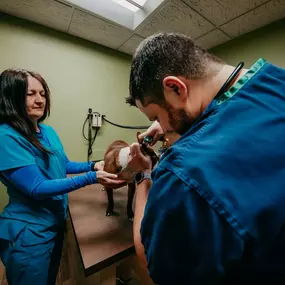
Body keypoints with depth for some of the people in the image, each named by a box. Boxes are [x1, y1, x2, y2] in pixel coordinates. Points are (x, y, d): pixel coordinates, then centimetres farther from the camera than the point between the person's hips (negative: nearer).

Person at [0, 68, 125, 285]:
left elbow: (64, 165, 10)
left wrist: (93, 165, -6)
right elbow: (36, 188, -26)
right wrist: (92, 178, -33)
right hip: (28, 232, -6)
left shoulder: (48, 131, 0)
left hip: (56, 221, 7)